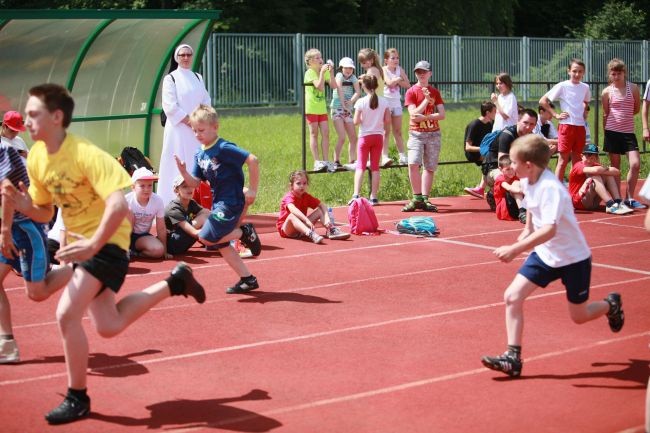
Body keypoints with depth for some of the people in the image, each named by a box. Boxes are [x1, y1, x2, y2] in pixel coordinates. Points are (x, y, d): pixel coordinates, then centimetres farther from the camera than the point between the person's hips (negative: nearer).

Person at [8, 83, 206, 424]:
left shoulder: (84, 154, -25)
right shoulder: (36, 158, -2)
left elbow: (119, 206, -32)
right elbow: (43, 213, 8)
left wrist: (93, 246, -32)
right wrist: (23, 205, -13)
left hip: (106, 241, -9)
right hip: (80, 241, 9)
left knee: (66, 314, -19)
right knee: (108, 327, 16)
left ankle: (77, 399, 0)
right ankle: (174, 283, 34)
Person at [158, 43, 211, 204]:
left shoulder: (198, 77, 15)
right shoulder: (170, 78, -1)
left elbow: (206, 102, 12)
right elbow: (170, 106, -10)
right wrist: (190, 121, -14)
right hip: (179, 129, -5)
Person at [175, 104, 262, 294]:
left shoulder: (224, 148, -17)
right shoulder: (200, 154, 7)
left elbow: (252, 160, -22)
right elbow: (194, 183, 9)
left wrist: (252, 190, -18)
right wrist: (183, 171, -11)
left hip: (231, 202, -9)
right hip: (218, 203, 9)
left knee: (207, 238, -16)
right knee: (221, 244, 13)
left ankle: (244, 232, 2)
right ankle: (248, 279, 22)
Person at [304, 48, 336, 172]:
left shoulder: (324, 71, 7)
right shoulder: (310, 72, -11)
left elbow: (333, 86, -5)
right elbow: (320, 86, -24)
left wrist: (330, 72, -13)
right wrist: (322, 72, -24)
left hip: (322, 107, 6)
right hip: (311, 107, -6)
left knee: (325, 133, 0)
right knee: (314, 133, -2)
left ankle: (326, 161, 3)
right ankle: (317, 162, -1)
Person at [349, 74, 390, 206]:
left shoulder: (361, 102, -12)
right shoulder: (384, 101, -3)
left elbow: (356, 121, -13)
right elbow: (388, 120, -1)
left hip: (365, 136, -3)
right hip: (378, 136, 3)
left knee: (360, 167, 2)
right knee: (375, 167, 8)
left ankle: (356, 195, -11)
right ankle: (374, 197, 9)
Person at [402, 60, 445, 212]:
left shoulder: (435, 92, 10)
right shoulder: (411, 92, 1)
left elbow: (442, 115, 0)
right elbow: (414, 115, -9)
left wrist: (425, 117, -12)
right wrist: (426, 100, -16)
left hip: (433, 133, 3)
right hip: (416, 133, -3)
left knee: (430, 167, 2)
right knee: (413, 164, -18)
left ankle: (424, 199, 7)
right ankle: (416, 198, -8)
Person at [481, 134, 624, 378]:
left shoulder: (550, 188, -30)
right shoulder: (528, 182, -6)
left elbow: (549, 230, -41)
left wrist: (515, 249, -46)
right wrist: (527, 230, 10)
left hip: (573, 257, -7)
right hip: (545, 254, 7)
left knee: (579, 316, 8)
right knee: (512, 296, -10)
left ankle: (611, 305, 41)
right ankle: (513, 358, -6)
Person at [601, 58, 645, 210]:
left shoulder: (633, 88, 2)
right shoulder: (607, 92, 0)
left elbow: (637, 108, 14)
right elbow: (605, 114, 7)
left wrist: (624, 116, 9)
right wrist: (606, 132, 8)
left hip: (629, 132, 1)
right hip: (612, 132, -1)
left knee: (635, 164, -10)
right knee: (615, 167, 5)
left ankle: (629, 198, 1)